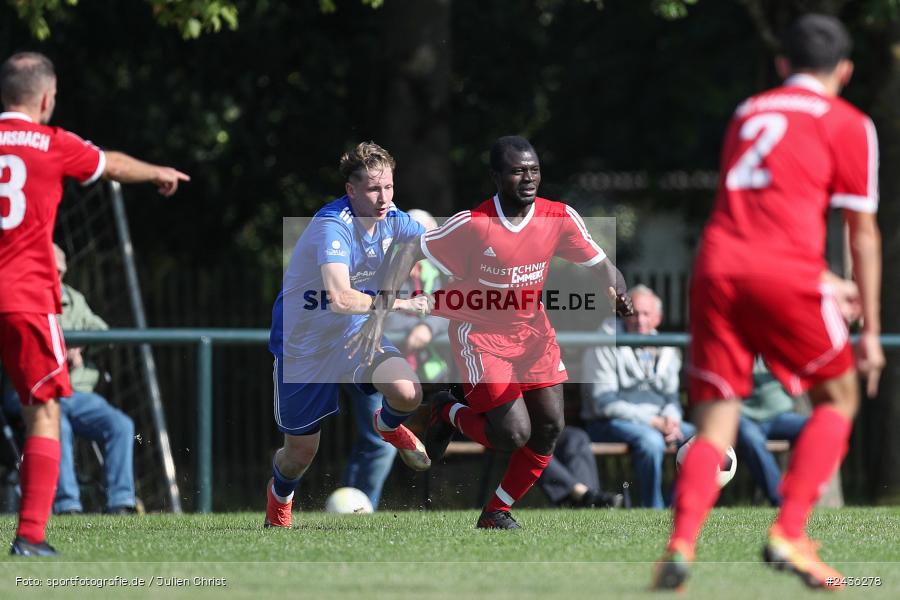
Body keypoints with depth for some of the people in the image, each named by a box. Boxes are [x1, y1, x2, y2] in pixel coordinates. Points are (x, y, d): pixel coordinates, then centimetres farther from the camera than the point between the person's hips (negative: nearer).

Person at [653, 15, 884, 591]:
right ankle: (790, 533, 1)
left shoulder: (748, 112, 26)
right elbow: (863, 234, 10)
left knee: (716, 424, 5)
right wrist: (870, 330, 14)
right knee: (837, 397, 16)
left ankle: (680, 545, -18)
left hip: (716, 267, 4)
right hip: (786, 270, -4)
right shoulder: (848, 125, 11)